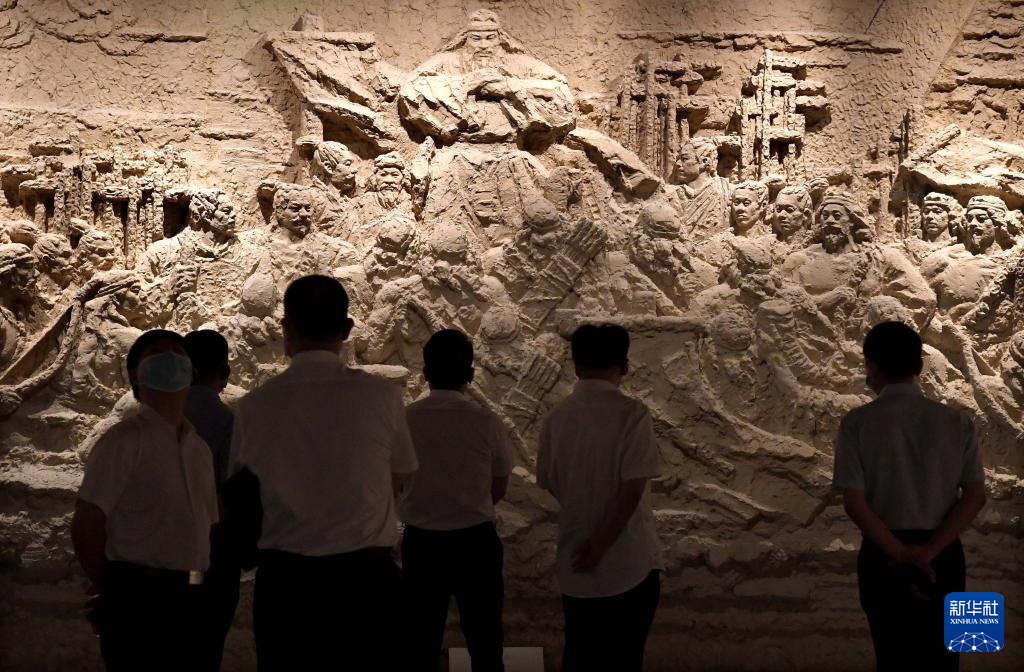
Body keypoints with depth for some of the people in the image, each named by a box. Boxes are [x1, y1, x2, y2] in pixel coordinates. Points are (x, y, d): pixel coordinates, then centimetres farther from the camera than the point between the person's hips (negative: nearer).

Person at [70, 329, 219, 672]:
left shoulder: (199, 447, 16)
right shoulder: (124, 440, -7)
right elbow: (86, 528, -10)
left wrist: (195, 589, 9)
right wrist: (118, 592, -1)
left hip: (191, 601, 7)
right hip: (139, 600, -7)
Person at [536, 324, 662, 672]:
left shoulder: (556, 417, 0)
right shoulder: (632, 414, -13)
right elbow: (632, 490, -18)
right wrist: (600, 545, -10)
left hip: (575, 565, 4)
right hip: (630, 564, -4)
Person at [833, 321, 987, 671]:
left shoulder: (857, 423, -10)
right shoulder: (957, 422, -3)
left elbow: (854, 503, -14)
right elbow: (975, 496, -9)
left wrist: (901, 556, -11)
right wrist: (926, 552, -14)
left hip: (882, 554, -2)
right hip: (944, 554, 2)